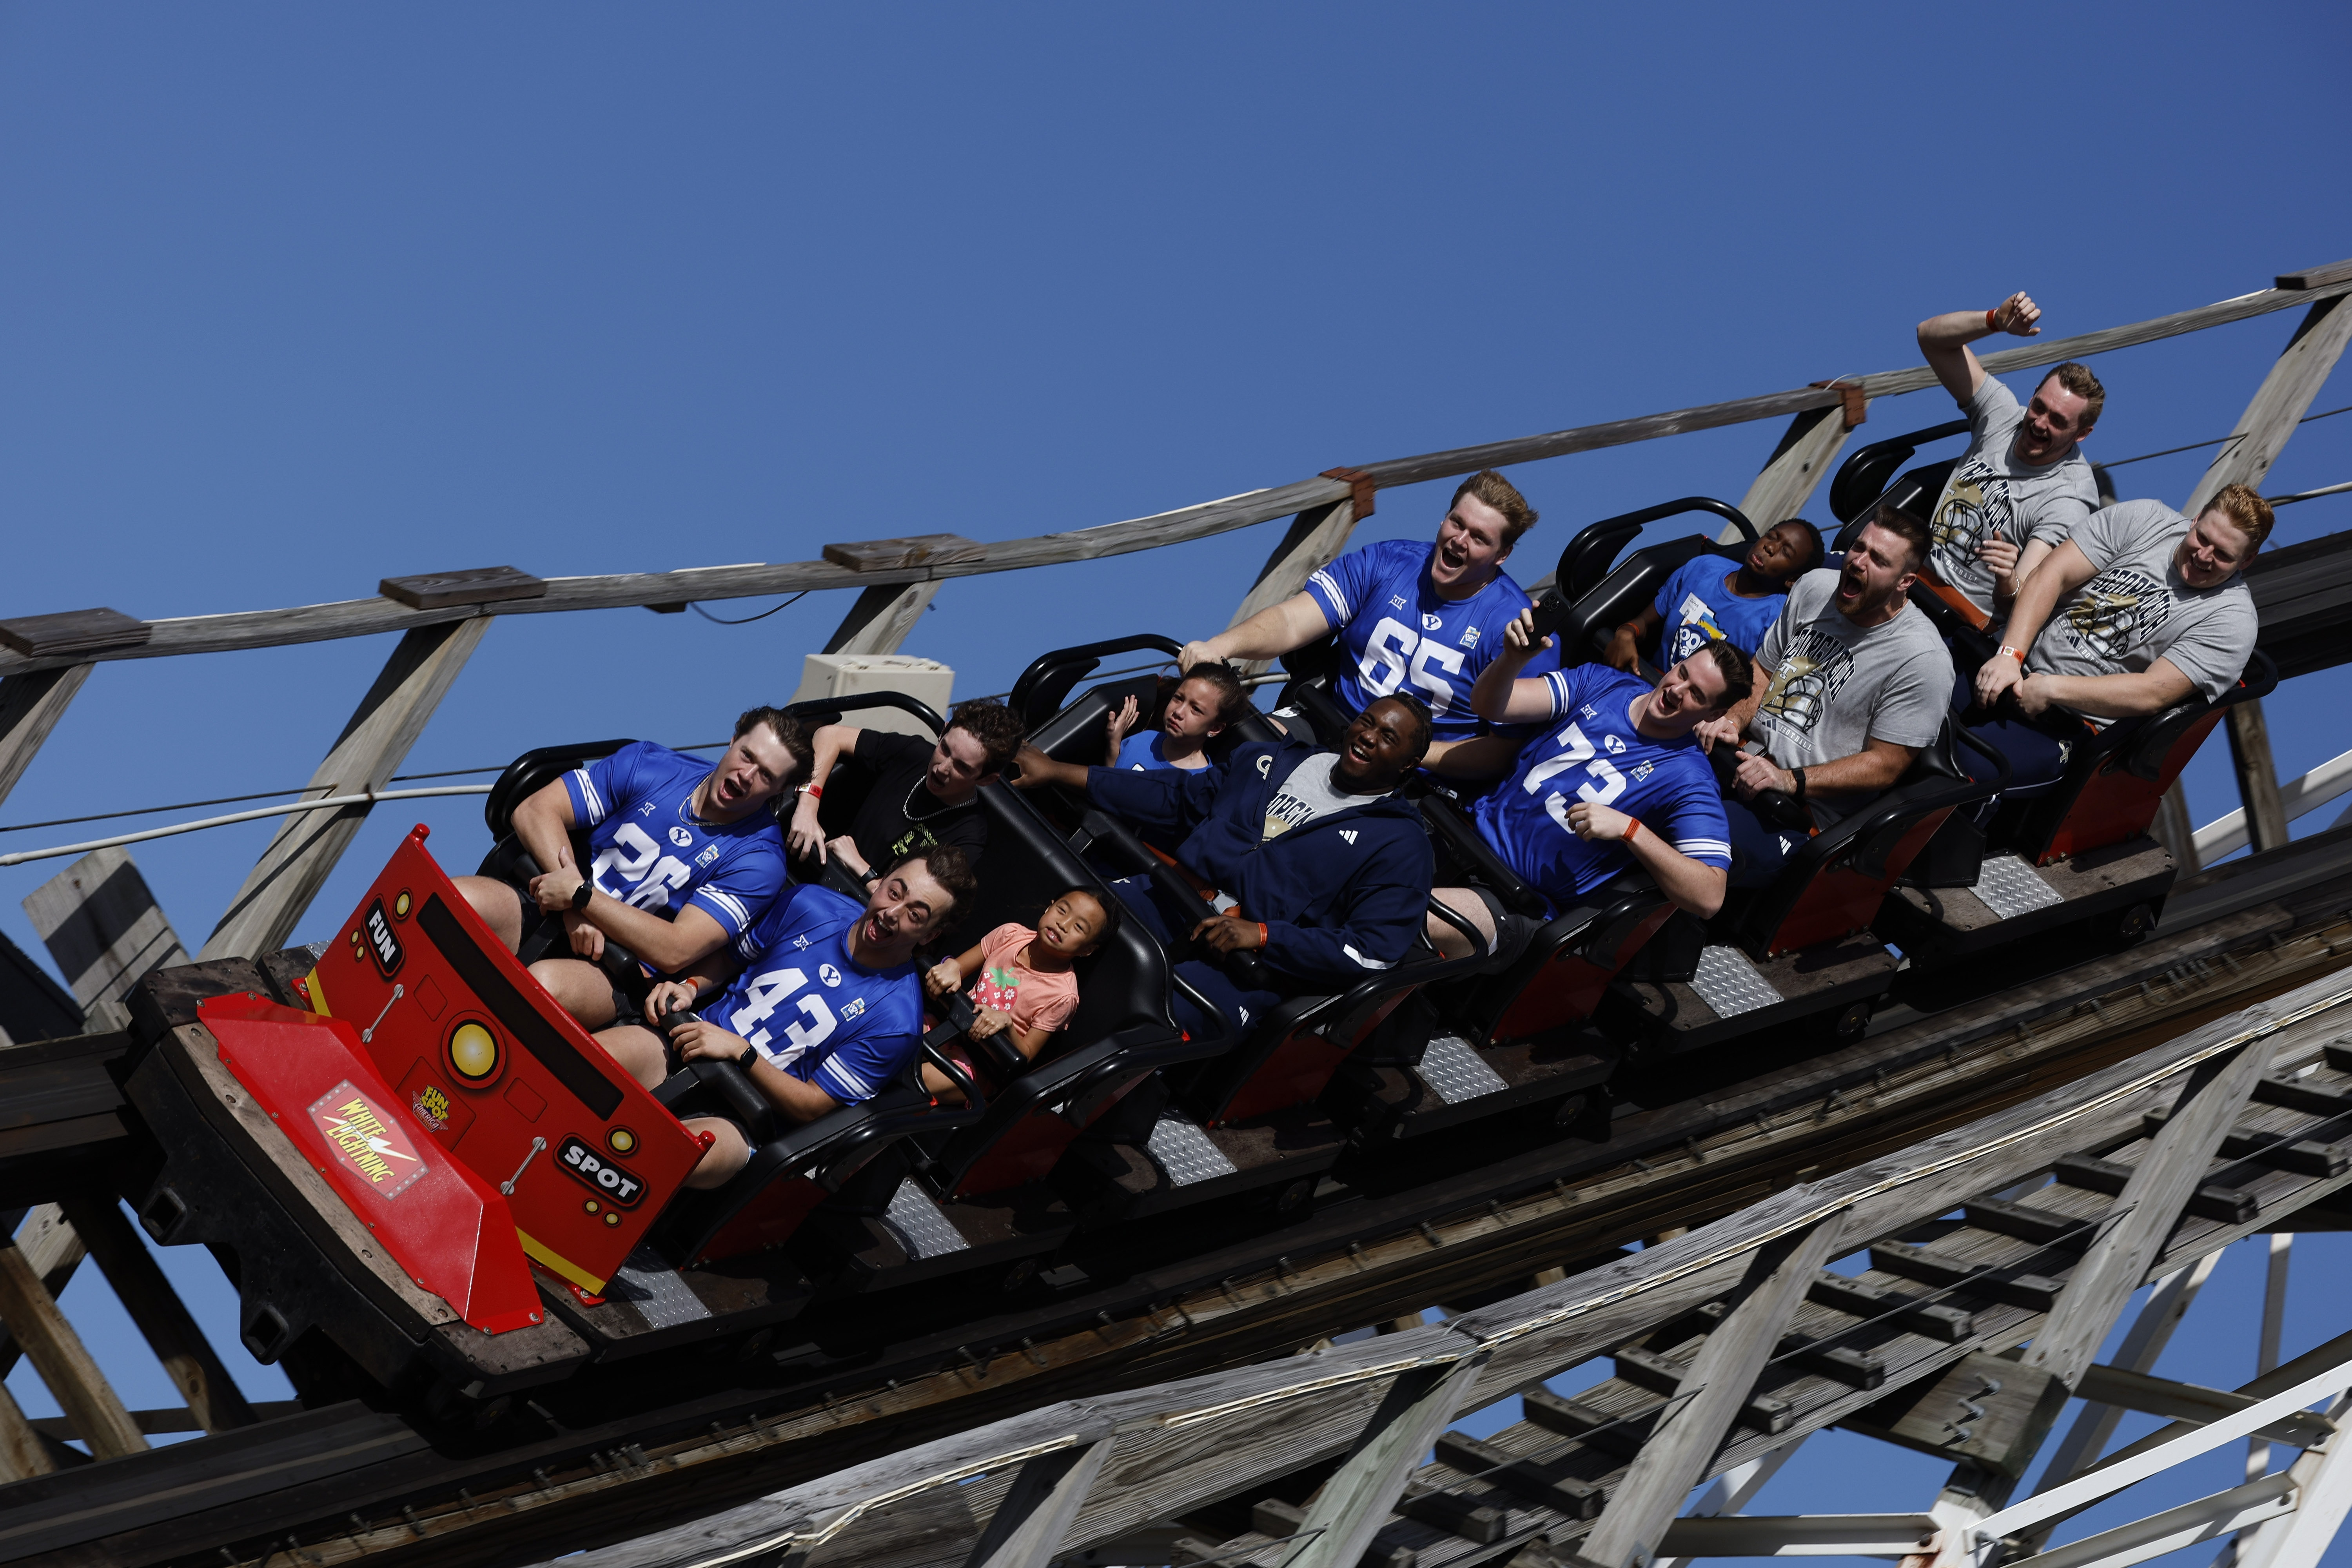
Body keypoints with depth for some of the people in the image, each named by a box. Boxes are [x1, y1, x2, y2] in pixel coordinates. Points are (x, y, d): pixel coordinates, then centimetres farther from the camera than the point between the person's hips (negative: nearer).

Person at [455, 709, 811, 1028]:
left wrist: (580, 895, -14)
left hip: (622, 968, -3)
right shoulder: (647, 764, 4)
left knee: (547, 984, -39)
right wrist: (574, 912, -13)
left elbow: (673, 951, -14)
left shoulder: (759, 860, -5)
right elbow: (536, 810, 0)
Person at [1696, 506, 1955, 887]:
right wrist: (1733, 721, -3)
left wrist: (1790, 781, -20)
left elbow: (1885, 765, -11)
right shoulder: (1815, 588, 8)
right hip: (1747, 759, 7)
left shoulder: (1923, 659, -13)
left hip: (1802, 818, -7)